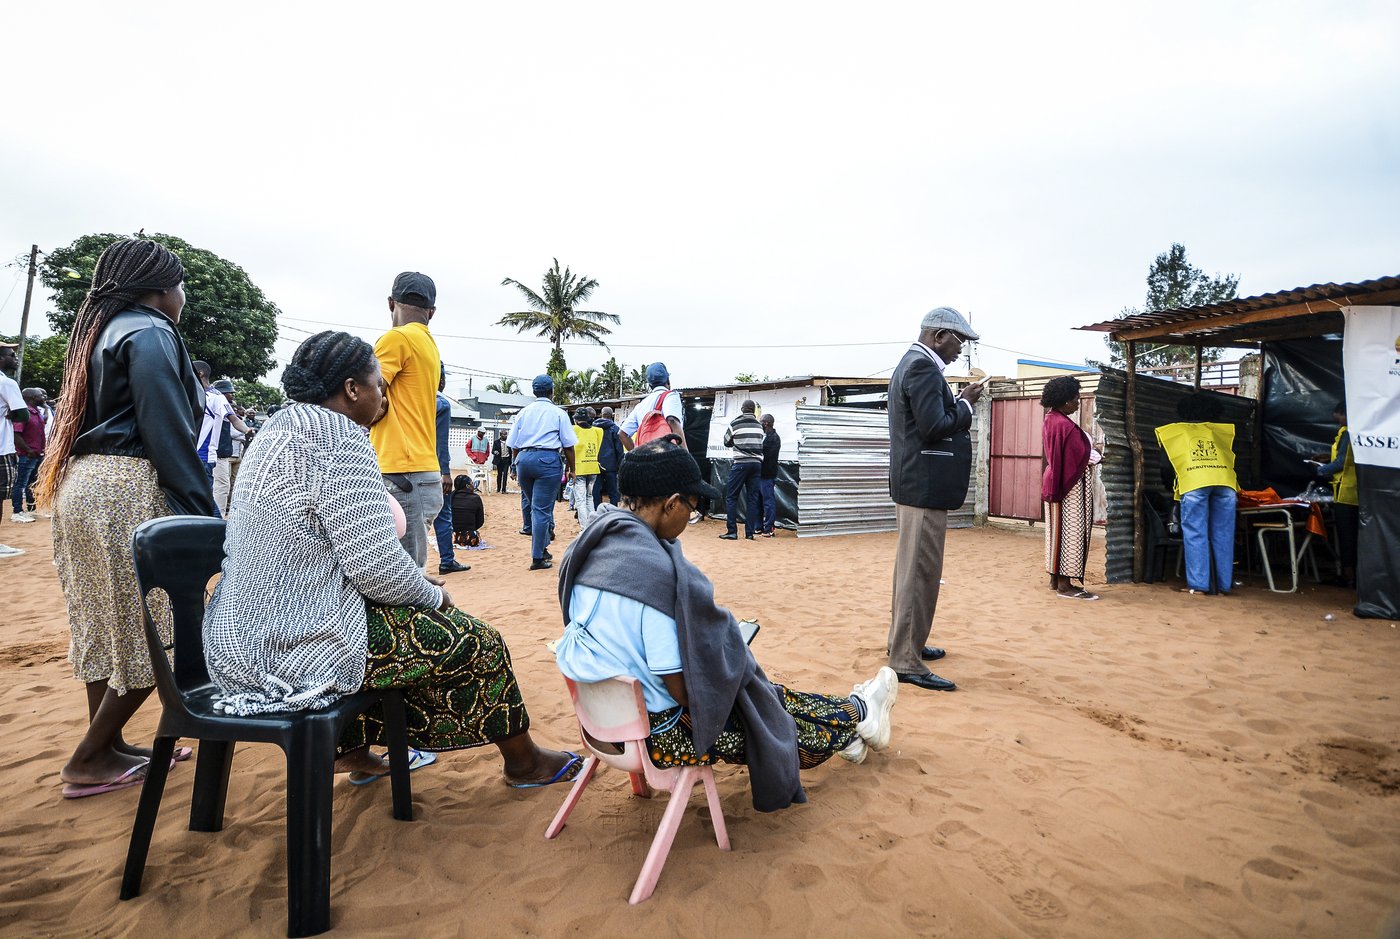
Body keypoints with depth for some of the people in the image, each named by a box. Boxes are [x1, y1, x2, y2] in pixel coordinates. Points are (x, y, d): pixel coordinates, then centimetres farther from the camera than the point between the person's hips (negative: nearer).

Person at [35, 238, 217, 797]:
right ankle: (88, 761, 7)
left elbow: (92, 417, 22)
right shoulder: (149, 334, -8)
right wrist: (204, 515, -17)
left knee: (108, 622, 14)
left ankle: (109, 748, 23)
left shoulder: (102, 330, 21)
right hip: (128, 489, -10)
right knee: (153, 630, -2)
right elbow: (168, 432, -16)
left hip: (83, 482, 10)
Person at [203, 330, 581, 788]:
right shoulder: (339, 442, -19)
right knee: (478, 644, 0)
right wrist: (433, 594, -3)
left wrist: (417, 580, 14)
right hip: (300, 643, -10)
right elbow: (377, 566, -23)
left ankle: (355, 751, 36)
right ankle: (523, 761, 21)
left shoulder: (282, 429, 12)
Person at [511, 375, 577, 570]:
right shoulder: (558, 413, 3)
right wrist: (571, 468, 8)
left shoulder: (523, 412, 13)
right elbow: (568, 445, 0)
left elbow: (514, 445, 13)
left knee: (534, 504, 19)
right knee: (542, 508, -3)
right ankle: (538, 558, -1)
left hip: (523, 458, 4)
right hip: (548, 459, -4)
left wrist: (516, 465, 24)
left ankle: (541, 548, 24)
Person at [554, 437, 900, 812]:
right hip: (656, 731, -8)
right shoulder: (657, 570, -31)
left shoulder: (589, 546, -3)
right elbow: (683, 690, -24)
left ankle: (848, 719, 42)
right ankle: (857, 715, 42)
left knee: (753, 686, 23)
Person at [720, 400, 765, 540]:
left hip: (741, 463, -4)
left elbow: (726, 442, 10)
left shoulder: (735, 423, -3)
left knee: (731, 497, 2)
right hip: (756, 463, 4)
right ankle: (750, 532, 5)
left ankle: (732, 531, -3)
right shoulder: (759, 426, 9)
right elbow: (761, 444, 13)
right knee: (752, 499, 6)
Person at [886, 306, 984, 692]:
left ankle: (904, 642, 30)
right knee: (921, 573, -7)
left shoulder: (912, 364, 17)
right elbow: (935, 428, -22)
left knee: (911, 568, 18)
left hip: (913, 484, 11)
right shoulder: (923, 368, -16)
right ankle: (906, 661, -2)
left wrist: (956, 404, 10)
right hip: (924, 486, -11)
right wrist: (965, 404, -8)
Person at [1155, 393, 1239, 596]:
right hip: (1225, 481, 3)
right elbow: (1232, 457, 31)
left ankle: (1198, 584, -2)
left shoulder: (1174, 431, 25)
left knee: (1195, 535, 1)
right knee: (1222, 535, 9)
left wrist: (1173, 488, 37)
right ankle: (1223, 585, 11)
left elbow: (1166, 463, 23)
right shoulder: (1221, 430, 31)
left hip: (1194, 482, -2)